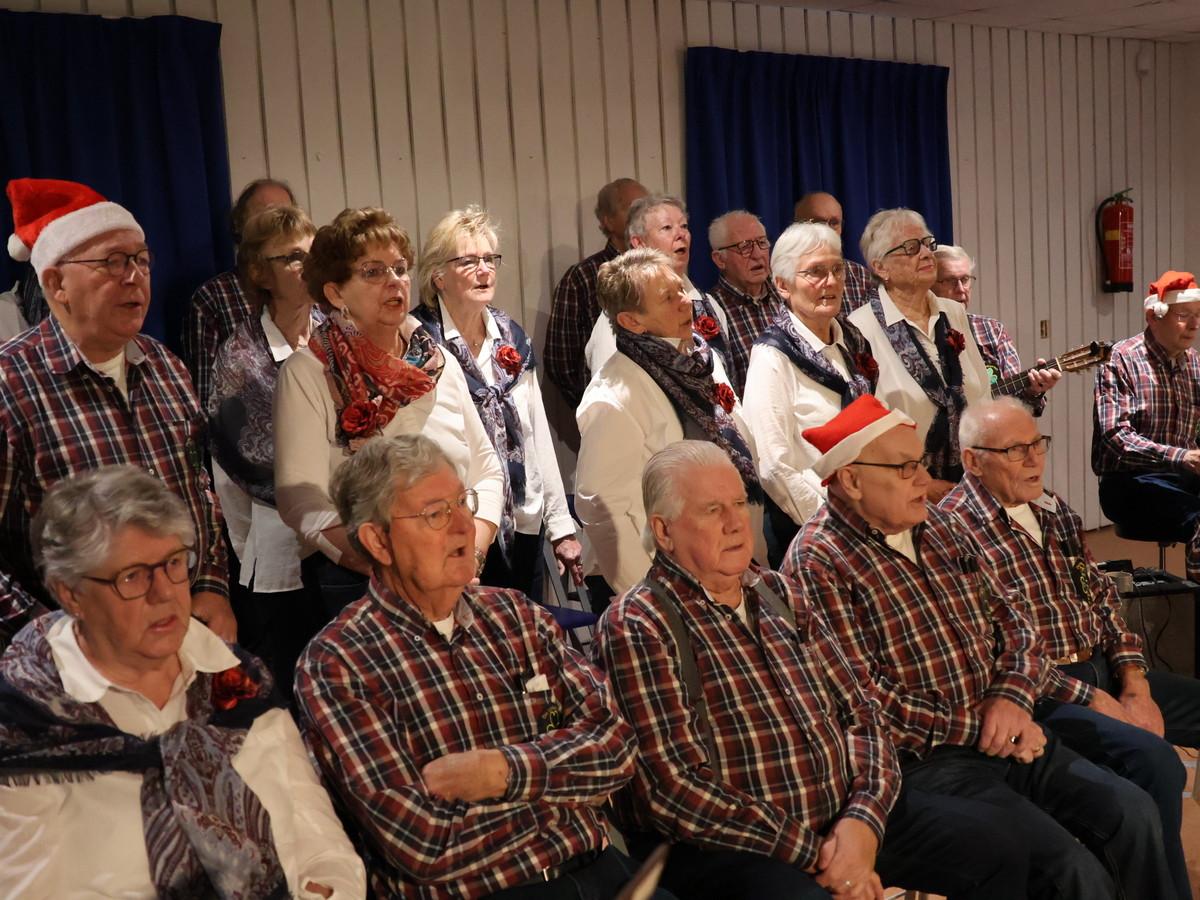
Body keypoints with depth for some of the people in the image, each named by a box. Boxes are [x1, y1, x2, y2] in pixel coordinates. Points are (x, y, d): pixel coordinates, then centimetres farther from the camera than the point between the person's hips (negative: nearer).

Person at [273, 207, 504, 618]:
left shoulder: (440, 363, 7)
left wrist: (472, 554, -6)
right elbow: (302, 501, -14)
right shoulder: (306, 374, -7)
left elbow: (486, 468, 10)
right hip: (355, 586, -4)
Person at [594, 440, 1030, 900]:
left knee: (998, 856, 2)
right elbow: (675, 789, -17)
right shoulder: (636, 627, -10)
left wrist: (863, 817, -8)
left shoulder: (781, 594, 12)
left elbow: (858, 712, 10)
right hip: (727, 845, -7)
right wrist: (811, 855, -16)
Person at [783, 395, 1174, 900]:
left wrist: (1012, 696, -5)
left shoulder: (937, 527, 12)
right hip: (921, 761, -8)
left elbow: (1008, 612, 15)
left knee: (1134, 814, -2)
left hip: (1001, 739, 8)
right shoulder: (817, 564, -14)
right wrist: (978, 729, -11)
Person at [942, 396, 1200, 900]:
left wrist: (1134, 683, 0)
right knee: (1154, 759, -29)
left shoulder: (1051, 509, 12)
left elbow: (1102, 594, 15)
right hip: (1038, 694, -9)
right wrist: (1095, 702, -17)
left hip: (1104, 673, 9)